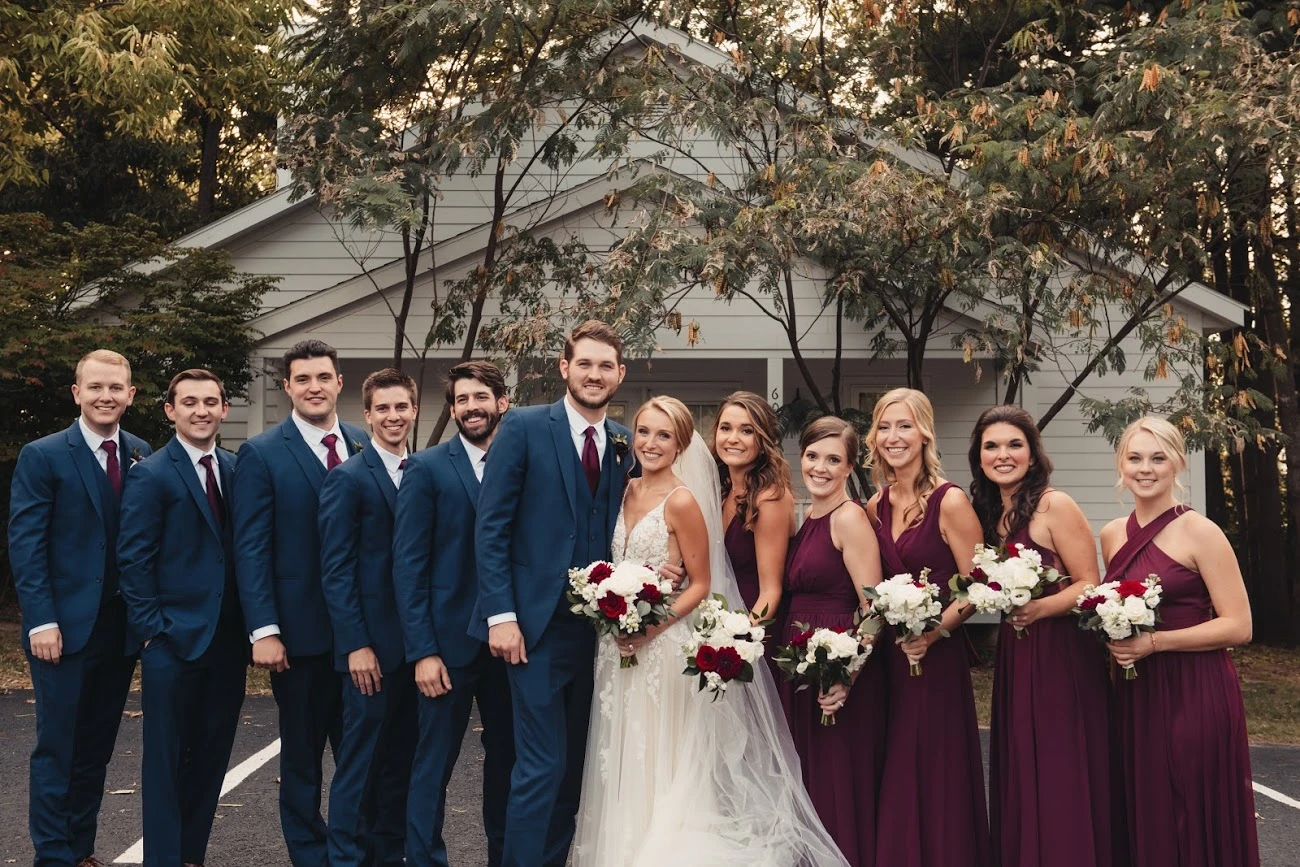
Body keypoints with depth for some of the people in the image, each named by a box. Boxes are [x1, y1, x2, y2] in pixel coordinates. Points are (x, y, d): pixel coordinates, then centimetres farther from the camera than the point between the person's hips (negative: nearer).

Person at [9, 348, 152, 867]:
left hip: (121, 627, 4)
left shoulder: (142, 456, 7)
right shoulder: (43, 456, -5)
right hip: (66, 628, -4)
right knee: (58, 748, 2)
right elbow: (25, 545, -8)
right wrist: (41, 621, -14)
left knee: (97, 747, 12)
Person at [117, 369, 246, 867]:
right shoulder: (151, 475, -5)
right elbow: (133, 560, -7)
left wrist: (250, 623, 4)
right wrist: (152, 629, -12)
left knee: (212, 755, 11)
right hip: (173, 639, -5)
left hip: (227, 640, 5)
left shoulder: (236, 470, 9)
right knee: (166, 759, 3)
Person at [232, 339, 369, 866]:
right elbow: (250, 550, -8)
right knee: (302, 754, 10)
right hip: (300, 630, -3)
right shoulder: (261, 455, -4)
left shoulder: (365, 445, 6)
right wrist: (263, 631, -14)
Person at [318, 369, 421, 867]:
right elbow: (336, 571, -9)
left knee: (401, 762, 12)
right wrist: (355, 646, -15)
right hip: (373, 645, -5)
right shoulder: (348, 479, -5)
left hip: (417, 643, 6)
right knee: (359, 763, 0)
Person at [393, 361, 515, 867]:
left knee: (508, 758, 12)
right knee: (434, 763, 3)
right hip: (450, 640, -3)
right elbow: (408, 566, -6)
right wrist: (423, 650, -12)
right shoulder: (427, 469, -2)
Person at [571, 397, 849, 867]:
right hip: (620, 646, 7)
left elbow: (700, 584, -9)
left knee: (660, 763, 2)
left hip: (665, 645, -6)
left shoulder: (682, 501, -12)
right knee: (624, 761, 13)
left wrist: (652, 628, -19)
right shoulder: (625, 493, 8)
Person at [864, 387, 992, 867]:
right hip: (888, 657, 6)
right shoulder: (876, 507, 8)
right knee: (894, 785, 11)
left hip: (937, 659, -5)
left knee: (938, 782, 1)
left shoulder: (950, 502, -9)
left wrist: (934, 631, -22)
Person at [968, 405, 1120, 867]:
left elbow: (1089, 585, -12)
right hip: (1012, 657, 7)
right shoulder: (988, 512, 10)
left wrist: (1040, 608, -27)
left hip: (1062, 655, -7)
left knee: (1061, 786, -3)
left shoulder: (1055, 506, -11)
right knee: (1018, 784, 11)